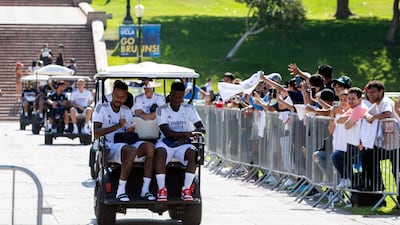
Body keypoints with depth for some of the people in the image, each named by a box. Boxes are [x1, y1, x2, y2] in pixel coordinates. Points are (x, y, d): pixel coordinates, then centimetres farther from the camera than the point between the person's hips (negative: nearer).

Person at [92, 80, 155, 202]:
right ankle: (120, 191, -30)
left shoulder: (126, 111, 19)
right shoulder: (102, 108, -1)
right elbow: (96, 134, -13)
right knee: (132, 151, -37)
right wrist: (118, 126, -21)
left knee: (149, 146, -23)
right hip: (109, 146, -6)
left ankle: (145, 190, -24)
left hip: (125, 144, 6)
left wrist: (130, 131, -5)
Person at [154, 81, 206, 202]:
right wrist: (186, 133, -25)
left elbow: (202, 128, 2)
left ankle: (186, 189, -30)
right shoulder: (162, 110, 1)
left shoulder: (189, 109, 9)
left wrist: (184, 137, -15)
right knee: (160, 152, -37)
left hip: (182, 144, 2)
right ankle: (161, 189, -35)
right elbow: (166, 132, -11)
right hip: (166, 142, -2)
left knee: (192, 153, -32)